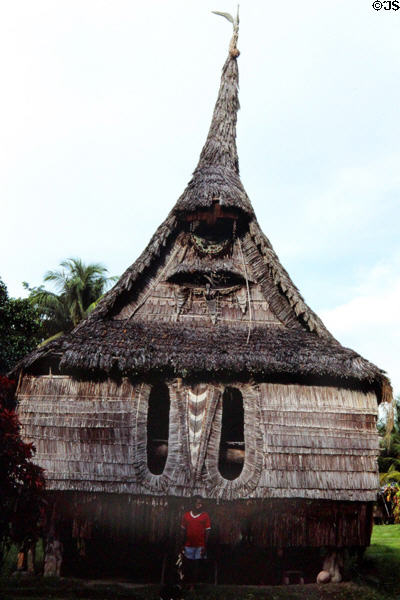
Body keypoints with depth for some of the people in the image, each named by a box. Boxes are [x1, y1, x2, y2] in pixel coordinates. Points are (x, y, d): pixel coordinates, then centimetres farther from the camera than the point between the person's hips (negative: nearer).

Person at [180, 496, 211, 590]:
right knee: (187, 565, 7)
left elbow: (207, 532, -3)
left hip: (200, 546, -1)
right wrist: (182, 545, 4)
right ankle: (186, 584, 25)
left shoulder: (205, 516, -6)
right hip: (188, 546, 1)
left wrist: (205, 547, -6)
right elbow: (183, 531, 5)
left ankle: (192, 585, 20)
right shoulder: (186, 515, -3)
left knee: (196, 566, 6)